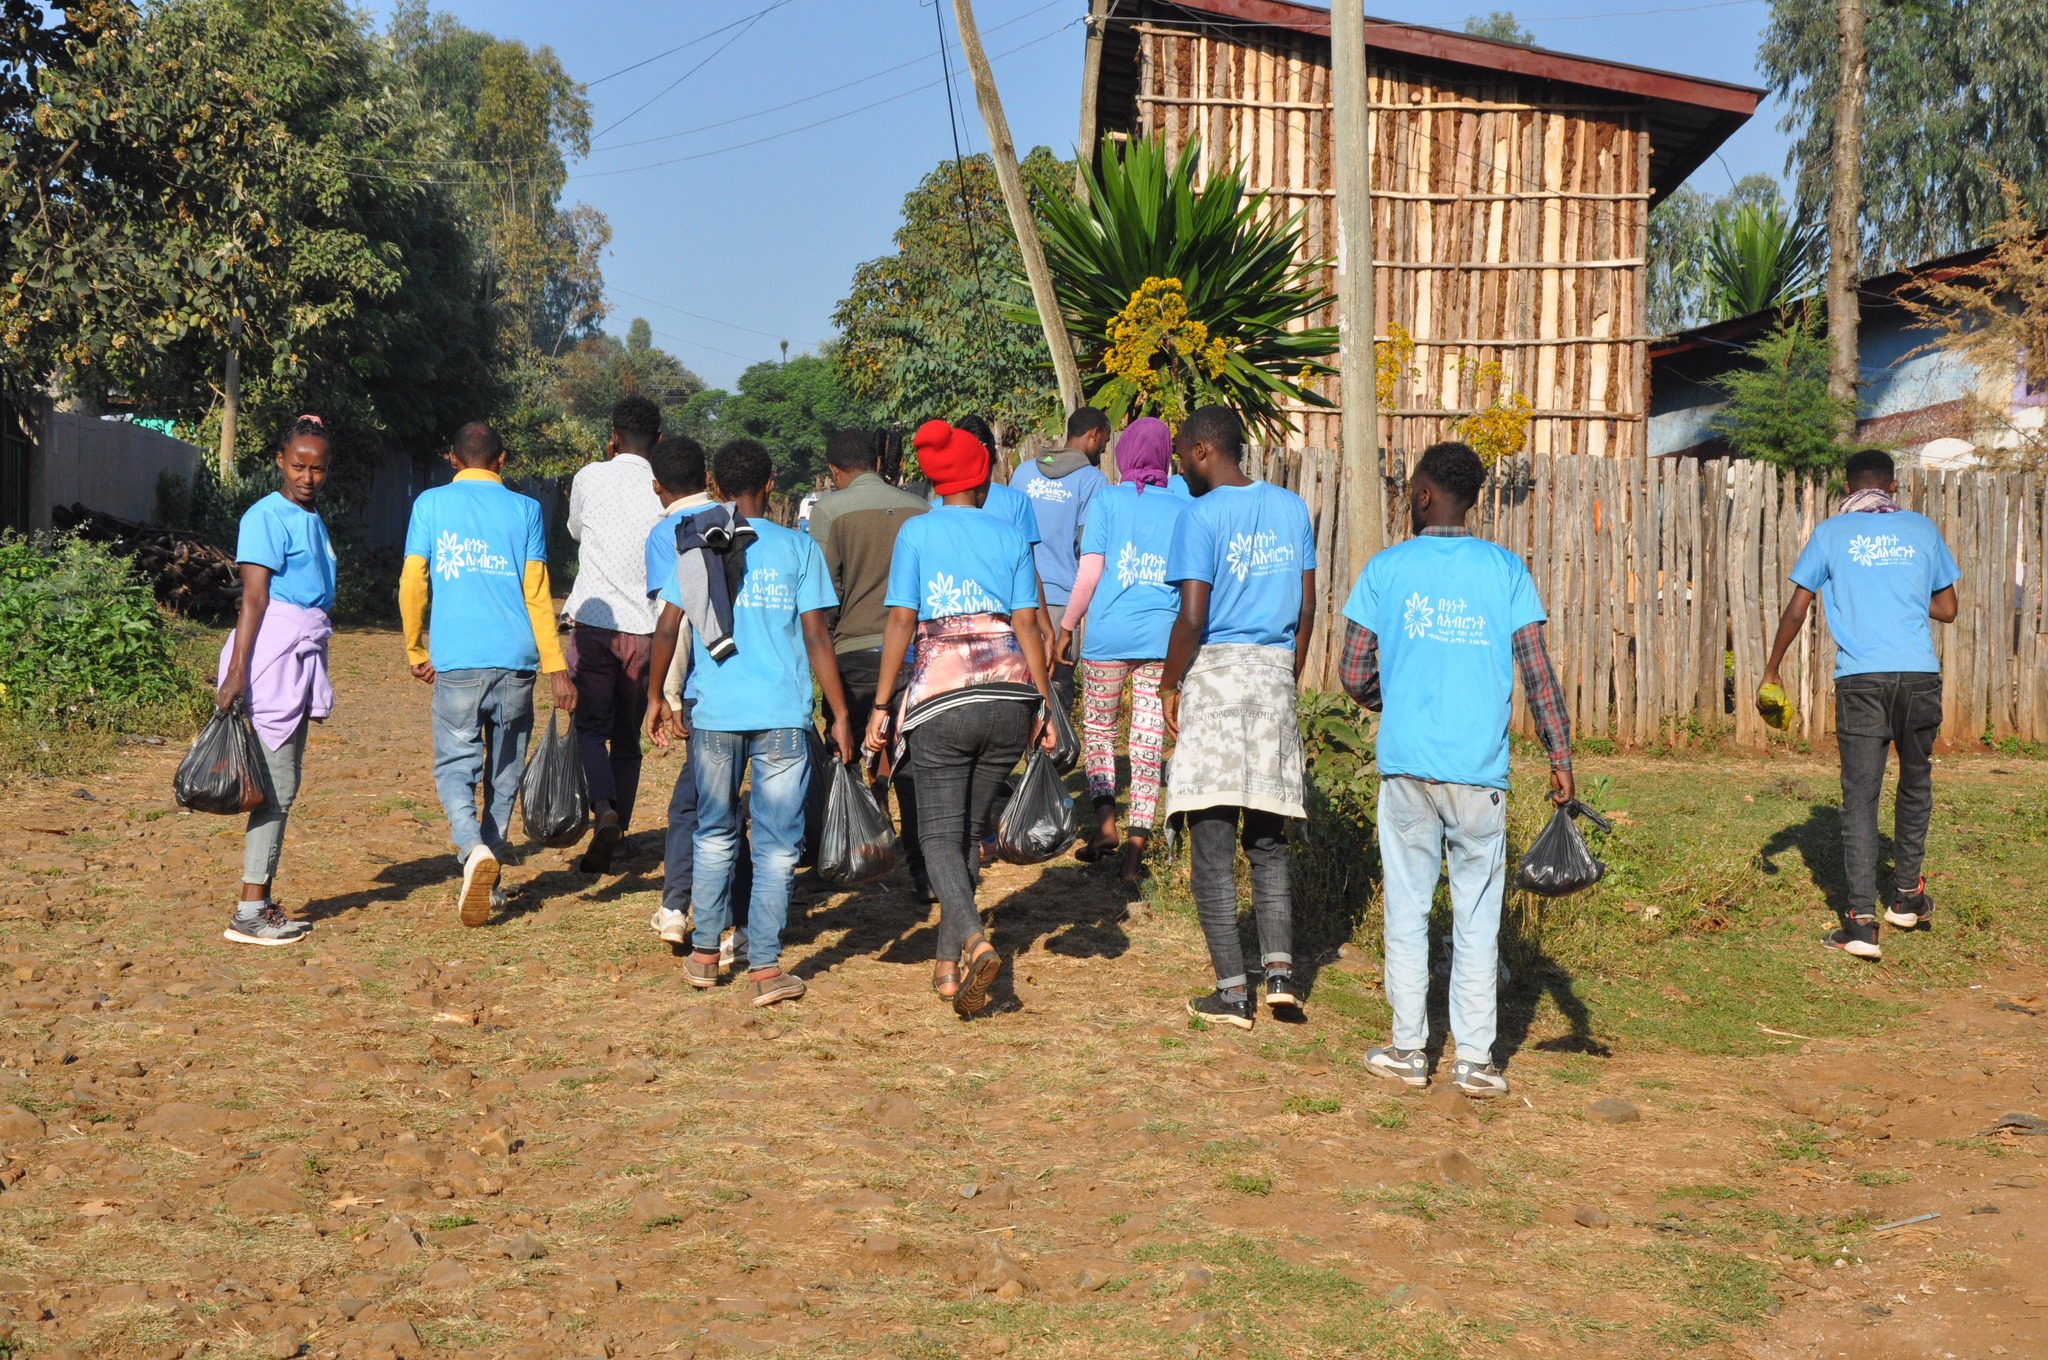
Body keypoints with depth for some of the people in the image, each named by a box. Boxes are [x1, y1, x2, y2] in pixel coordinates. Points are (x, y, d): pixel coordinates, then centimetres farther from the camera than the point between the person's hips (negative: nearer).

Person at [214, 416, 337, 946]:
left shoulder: (312, 519, 17)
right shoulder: (268, 517, -10)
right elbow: (253, 598, -16)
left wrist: (316, 679, 24)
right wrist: (235, 672, -22)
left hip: (304, 655, 9)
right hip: (273, 650, -9)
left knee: (284, 785, 11)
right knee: (276, 786, -9)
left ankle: (261, 903, 17)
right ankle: (248, 914, -6)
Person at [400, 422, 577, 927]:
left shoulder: (431, 504, 5)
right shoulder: (525, 509, 5)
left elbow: (411, 583, 1)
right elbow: (536, 594, 1)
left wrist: (416, 652, 14)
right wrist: (556, 668, 3)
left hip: (456, 661, -1)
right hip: (514, 660, 1)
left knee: (456, 766, 4)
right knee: (505, 771, 13)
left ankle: (474, 851, -24)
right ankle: (487, 882, 18)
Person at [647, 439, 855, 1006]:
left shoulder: (693, 544, 5)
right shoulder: (797, 548, 1)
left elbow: (668, 626, 1)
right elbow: (816, 636, -2)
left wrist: (658, 696, 13)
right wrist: (840, 714, 2)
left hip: (712, 713, 2)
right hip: (782, 715, -2)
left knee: (715, 836, 17)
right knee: (777, 846, 3)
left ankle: (704, 954, 21)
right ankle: (765, 967, 1)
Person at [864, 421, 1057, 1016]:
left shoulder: (916, 532, 3)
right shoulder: (1009, 535, 9)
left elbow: (901, 621, -3)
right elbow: (1027, 623, 4)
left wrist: (881, 705, -1)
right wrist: (1044, 705, 8)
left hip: (941, 695, -3)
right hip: (1010, 693, 3)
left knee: (941, 833, 2)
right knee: (970, 828, 15)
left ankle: (974, 942, -22)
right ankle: (948, 962, 18)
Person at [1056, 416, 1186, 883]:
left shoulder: (1108, 499, -1)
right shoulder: (1183, 508, 7)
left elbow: (1089, 574, -5)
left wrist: (1066, 629, 4)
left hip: (1109, 633, -2)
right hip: (1163, 636, 2)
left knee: (1098, 728, 17)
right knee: (1149, 740, 5)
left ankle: (1105, 821, 5)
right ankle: (1137, 842, 1)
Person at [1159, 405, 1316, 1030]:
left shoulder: (1201, 516, -10)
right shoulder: (1291, 508, 9)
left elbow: (1192, 616, -14)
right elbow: (1306, 605, 11)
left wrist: (1169, 684, -1)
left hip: (1216, 672, -5)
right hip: (1275, 672, 6)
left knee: (1212, 843, 1)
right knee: (1268, 841, 15)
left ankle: (1233, 990, 1)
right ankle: (1280, 970, 2)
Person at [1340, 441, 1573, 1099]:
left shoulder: (1385, 568, 1)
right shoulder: (1505, 569, 2)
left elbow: (1354, 677, 1)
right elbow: (1538, 673, -4)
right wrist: (1560, 759, 0)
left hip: (1406, 766, 0)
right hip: (1480, 772, 0)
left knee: (1407, 910, 8)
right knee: (1477, 916, 5)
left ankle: (1408, 1050, 12)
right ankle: (1474, 1058, 7)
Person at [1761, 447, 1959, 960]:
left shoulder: (1831, 533, 7)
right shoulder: (1922, 529, 11)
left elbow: (1795, 611, 3)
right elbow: (1947, 609, 15)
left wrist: (1771, 672, 14)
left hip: (1860, 679, -2)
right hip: (1920, 675, 2)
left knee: (1860, 796, -2)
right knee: (1916, 784, 20)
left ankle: (1861, 921, -9)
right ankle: (1907, 896, 30)